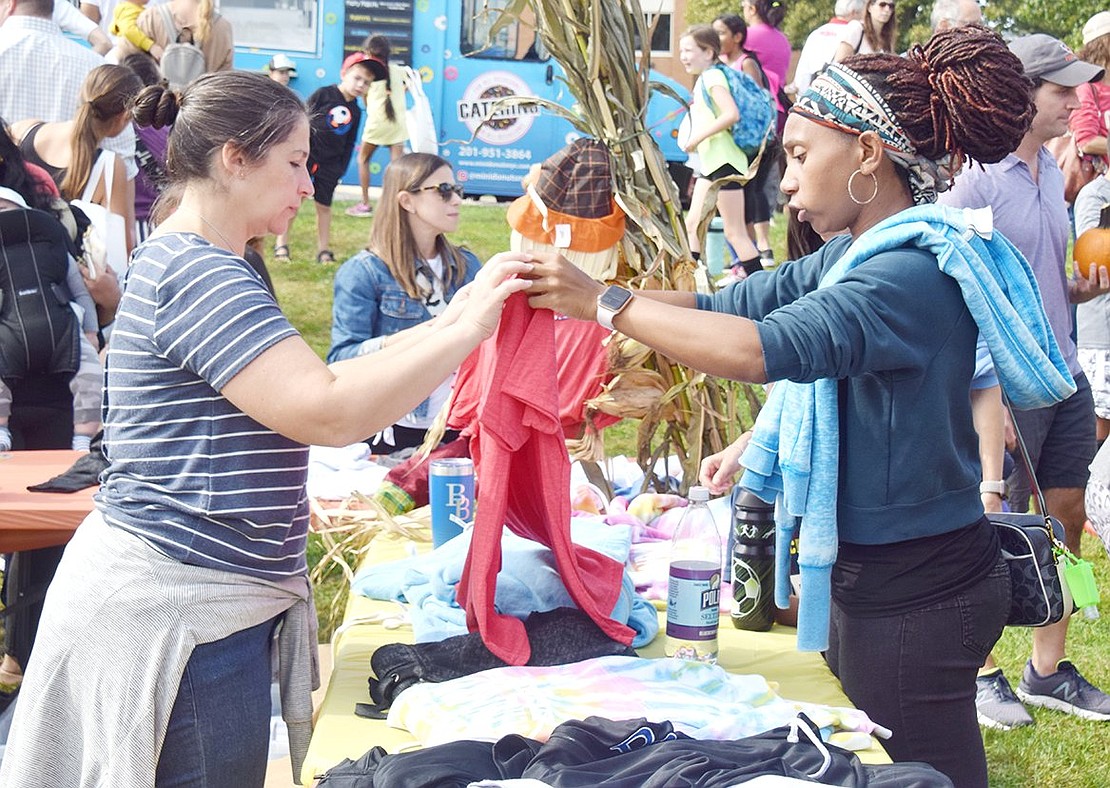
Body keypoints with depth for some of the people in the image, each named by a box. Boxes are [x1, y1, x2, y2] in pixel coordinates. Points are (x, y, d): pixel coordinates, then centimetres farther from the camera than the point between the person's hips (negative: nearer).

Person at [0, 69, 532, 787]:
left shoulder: (186, 263, 16)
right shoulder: (198, 273, -18)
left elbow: (308, 383, 16)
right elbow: (329, 413, -27)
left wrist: (444, 326, 10)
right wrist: (468, 330, -20)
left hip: (199, 594, 11)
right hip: (177, 612, -11)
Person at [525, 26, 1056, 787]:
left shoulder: (917, 274, -23)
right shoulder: (856, 255, 7)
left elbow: (765, 349, -34)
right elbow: (732, 304, 7)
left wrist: (606, 304, -27)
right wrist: (583, 293, -5)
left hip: (914, 593, -9)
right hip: (870, 574, 9)